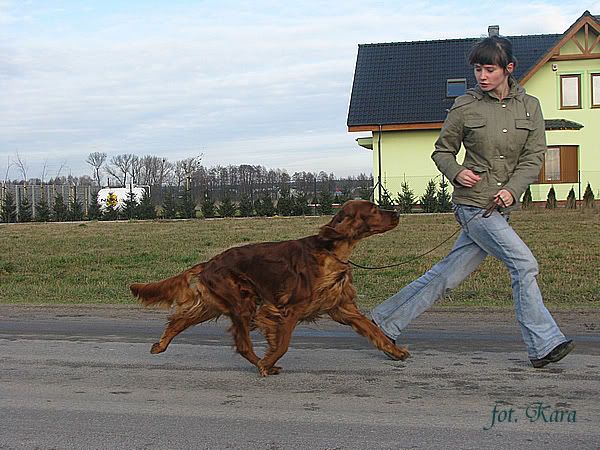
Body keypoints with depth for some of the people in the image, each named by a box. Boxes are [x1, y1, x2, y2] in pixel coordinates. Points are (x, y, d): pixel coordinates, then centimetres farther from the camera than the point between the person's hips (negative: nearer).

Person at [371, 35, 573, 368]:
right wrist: (456, 173, -14)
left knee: (448, 272, 8)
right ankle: (544, 345, -4)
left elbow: (534, 157, 3)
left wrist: (513, 189, -13)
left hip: (502, 205, 4)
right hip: (473, 202, -4)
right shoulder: (465, 106, -2)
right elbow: (442, 150, 6)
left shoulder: (529, 106, 6)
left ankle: (385, 320, 20)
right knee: (524, 264, -13)